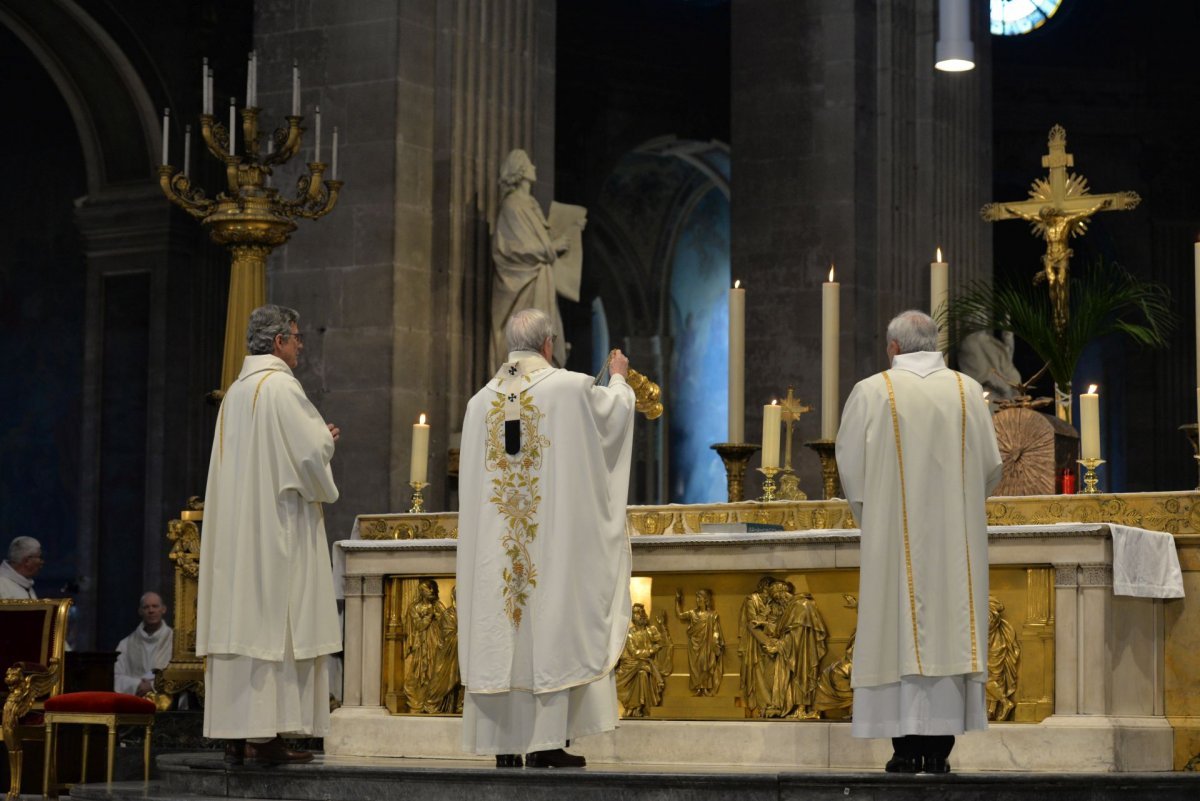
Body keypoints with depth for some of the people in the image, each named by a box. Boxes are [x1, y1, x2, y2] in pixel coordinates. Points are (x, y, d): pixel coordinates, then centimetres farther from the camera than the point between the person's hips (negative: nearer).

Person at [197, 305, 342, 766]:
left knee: (239, 620, 6)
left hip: (235, 529, 8)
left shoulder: (236, 392, 15)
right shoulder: (281, 386, -11)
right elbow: (309, 453, -17)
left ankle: (234, 733, 5)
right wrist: (326, 438, 5)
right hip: (278, 527, -8)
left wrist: (318, 439, 19)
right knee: (275, 621, -8)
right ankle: (266, 733, -10)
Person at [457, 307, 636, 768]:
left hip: (495, 537, 4)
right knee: (550, 624, -1)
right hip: (552, 535, -4)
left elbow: (473, 476, 13)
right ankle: (546, 742, -5)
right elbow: (614, 411, 14)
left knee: (500, 628, 5)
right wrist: (618, 377, 34)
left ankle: (504, 745, 5)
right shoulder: (570, 389, -5)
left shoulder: (482, 400, 6)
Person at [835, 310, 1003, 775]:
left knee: (900, 631, -1)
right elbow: (990, 467, 6)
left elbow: (850, 465, 1)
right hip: (955, 538, 2)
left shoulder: (872, 392, -3)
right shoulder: (968, 391, 4)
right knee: (950, 630, 3)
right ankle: (939, 750, 0)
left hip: (895, 535, -2)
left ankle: (907, 749, -5)